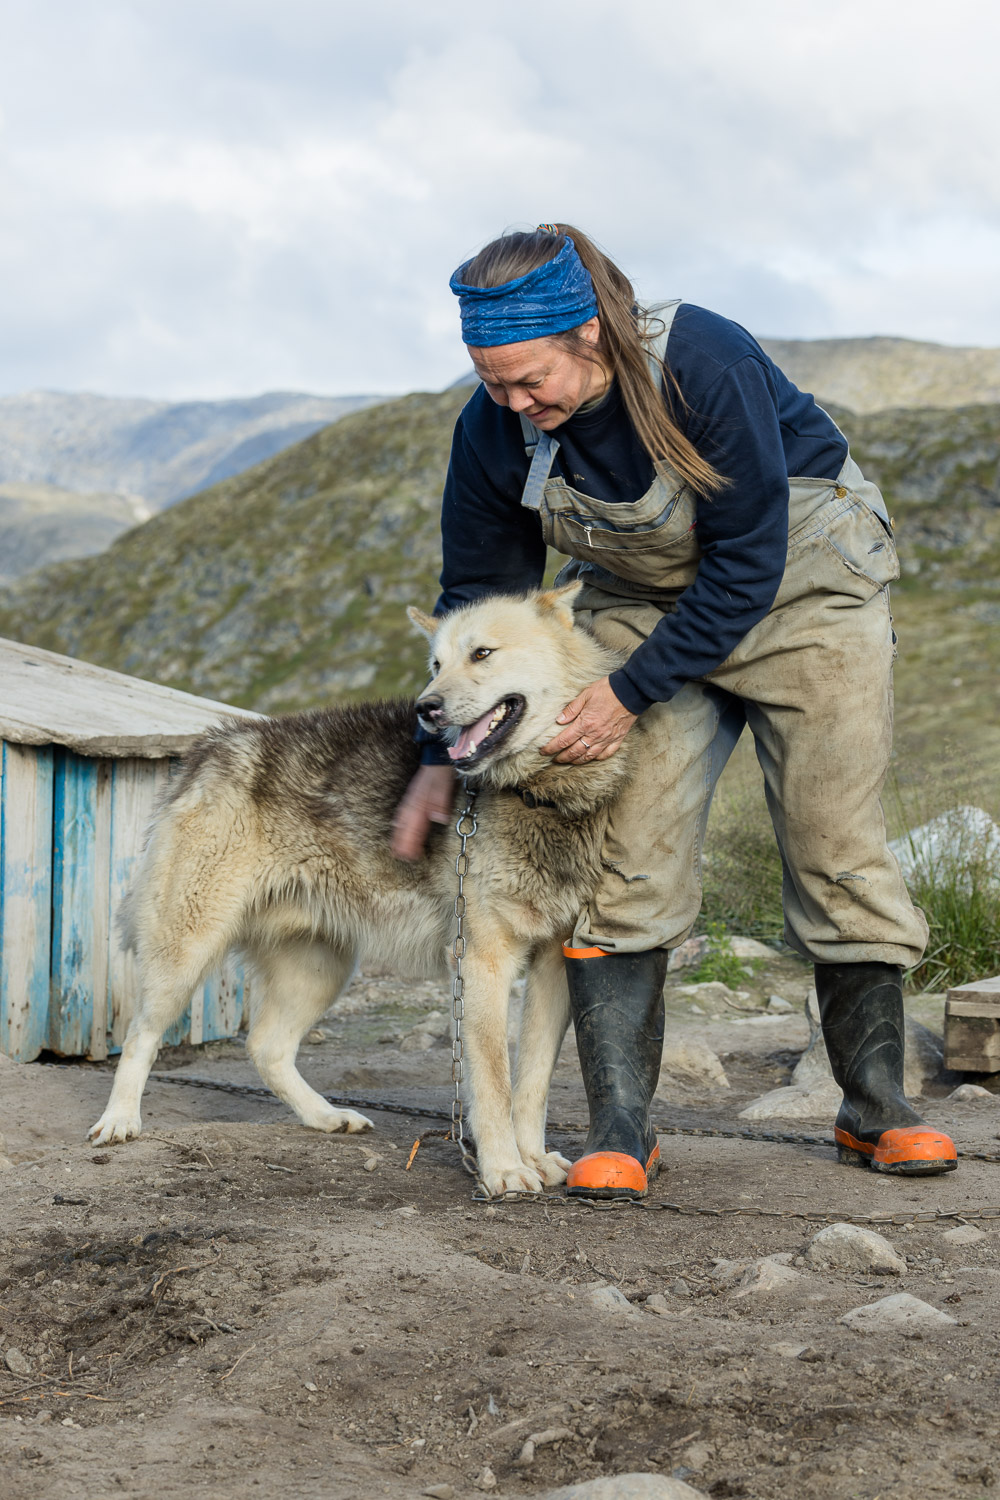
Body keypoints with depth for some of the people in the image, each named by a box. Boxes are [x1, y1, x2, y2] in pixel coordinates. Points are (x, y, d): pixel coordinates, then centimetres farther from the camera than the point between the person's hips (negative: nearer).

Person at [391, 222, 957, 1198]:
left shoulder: (705, 365, -31)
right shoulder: (495, 430, -17)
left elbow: (748, 565, -26)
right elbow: (476, 588, -3)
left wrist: (631, 693, -26)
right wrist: (441, 754, -2)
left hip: (800, 586, -3)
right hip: (644, 605, 3)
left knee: (835, 849, -3)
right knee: (628, 855, -12)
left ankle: (876, 1109, 11)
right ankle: (618, 1128, -8)